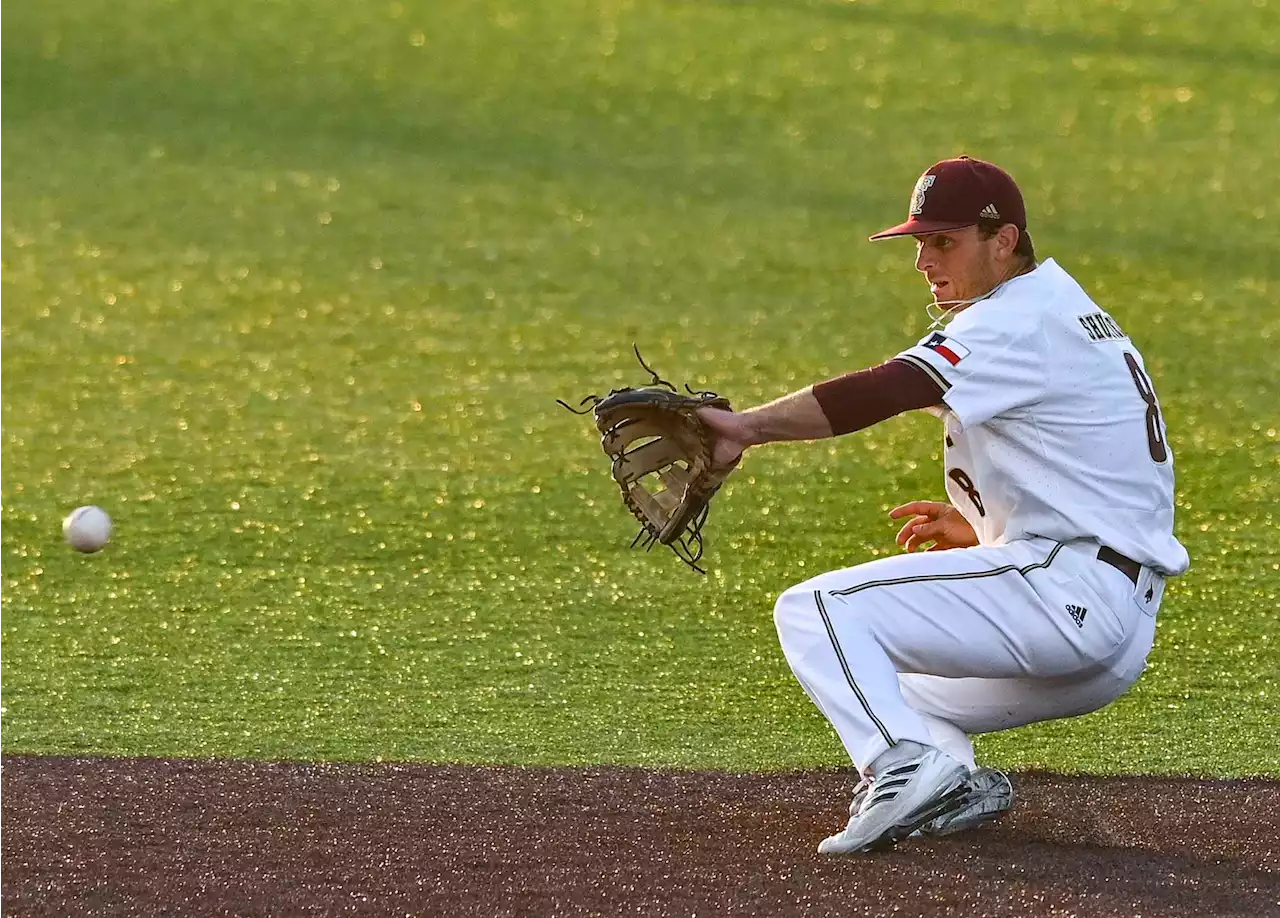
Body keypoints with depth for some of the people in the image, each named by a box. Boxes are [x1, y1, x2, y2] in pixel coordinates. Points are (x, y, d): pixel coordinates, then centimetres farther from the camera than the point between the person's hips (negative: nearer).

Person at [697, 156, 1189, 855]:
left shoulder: (1018, 321, -9)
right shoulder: (1075, 313, 23)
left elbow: (887, 391, -25)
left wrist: (750, 426, -34)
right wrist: (985, 528, 19)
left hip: (1070, 587, -11)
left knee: (817, 610, -14)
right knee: (872, 683, 25)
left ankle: (907, 768, -34)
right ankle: (952, 781, -2)